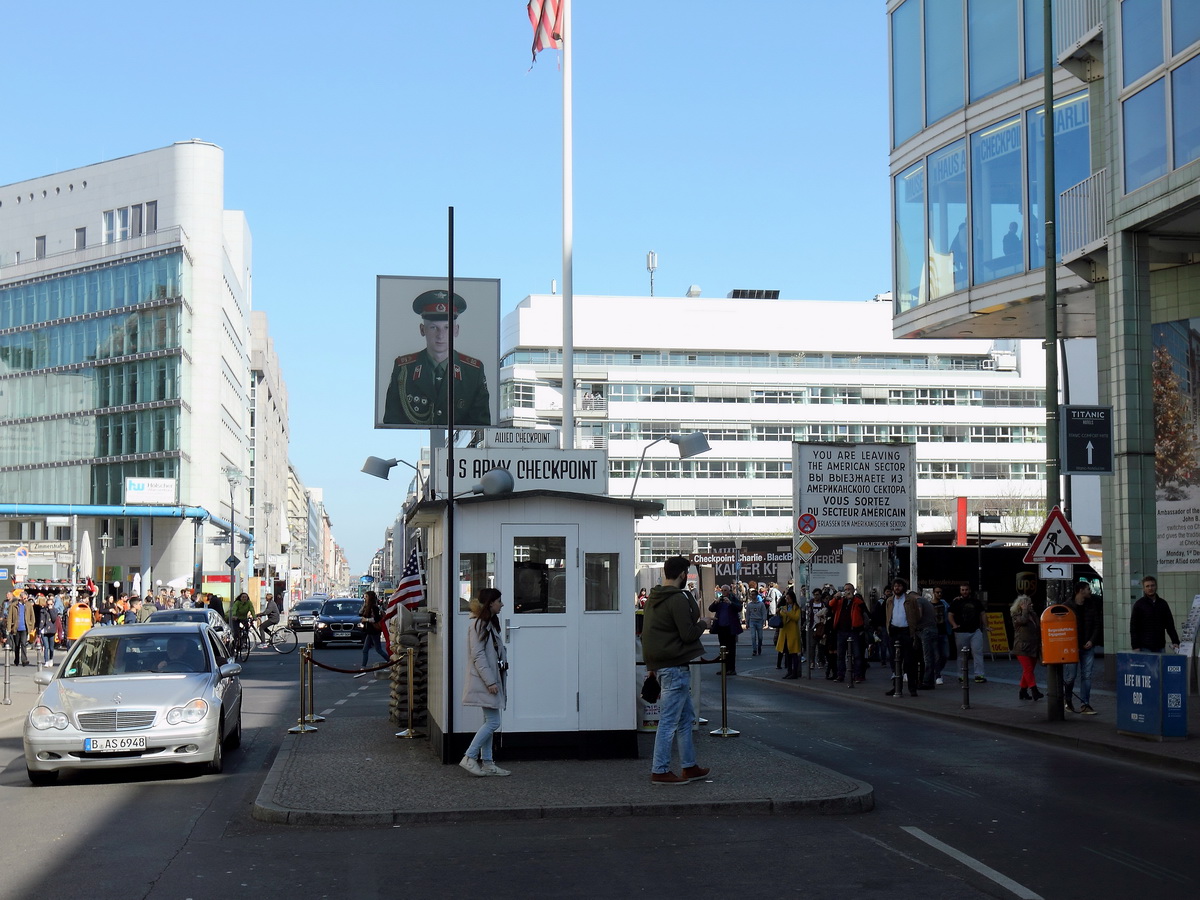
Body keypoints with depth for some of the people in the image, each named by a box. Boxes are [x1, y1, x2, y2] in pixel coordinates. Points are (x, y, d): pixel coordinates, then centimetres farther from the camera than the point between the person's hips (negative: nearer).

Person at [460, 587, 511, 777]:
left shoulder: (490, 624, 16)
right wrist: (490, 681, -21)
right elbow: (478, 655, -19)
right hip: (484, 681, -10)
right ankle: (469, 758, -5)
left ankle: (487, 762, 13)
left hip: (492, 679, 10)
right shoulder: (478, 625, -14)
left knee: (489, 722, 10)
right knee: (493, 722, -11)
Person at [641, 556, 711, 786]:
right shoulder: (678, 599, -16)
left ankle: (689, 766, 22)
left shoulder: (652, 598, 12)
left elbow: (648, 632, 19)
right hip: (675, 666, -10)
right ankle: (660, 771, -2)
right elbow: (688, 634, -18)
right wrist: (703, 624, -1)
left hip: (659, 663, 10)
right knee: (669, 720, -5)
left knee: (686, 716, 17)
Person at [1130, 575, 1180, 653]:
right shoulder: (1139, 605, 0)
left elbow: (1170, 625, 14)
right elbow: (1133, 627, -2)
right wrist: (1135, 646, -10)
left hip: (1160, 647, 4)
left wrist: (1175, 641, 2)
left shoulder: (1163, 604, 11)